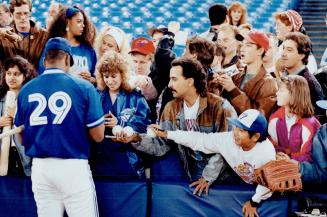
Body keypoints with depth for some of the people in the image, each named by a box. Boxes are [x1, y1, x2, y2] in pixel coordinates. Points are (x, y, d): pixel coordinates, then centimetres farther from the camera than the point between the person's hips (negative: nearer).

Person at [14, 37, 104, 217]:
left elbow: (21, 138, 10)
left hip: (40, 167, 4)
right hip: (73, 166, -4)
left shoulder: (25, 90, 3)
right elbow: (98, 136, -3)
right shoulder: (83, 87, -6)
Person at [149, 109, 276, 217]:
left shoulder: (266, 153, -41)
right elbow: (199, 139, -23)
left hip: (261, 187, -4)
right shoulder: (228, 139, -28)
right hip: (242, 182, 4)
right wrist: (164, 134, -26)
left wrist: (254, 203, -15)